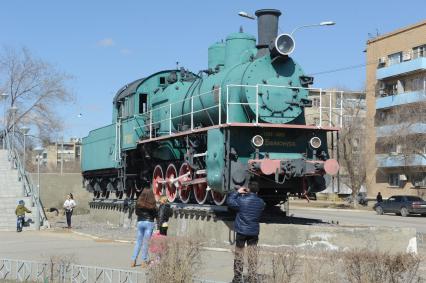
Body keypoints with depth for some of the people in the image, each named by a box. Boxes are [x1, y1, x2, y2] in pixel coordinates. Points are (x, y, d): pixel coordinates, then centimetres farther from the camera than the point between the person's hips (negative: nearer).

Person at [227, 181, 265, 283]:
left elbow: (229, 201, -1)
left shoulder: (242, 200, -15)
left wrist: (237, 192, 7)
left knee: (239, 255, 8)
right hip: (254, 232, 3)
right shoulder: (261, 202, -3)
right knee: (253, 256, 8)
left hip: (241, 231, -3)